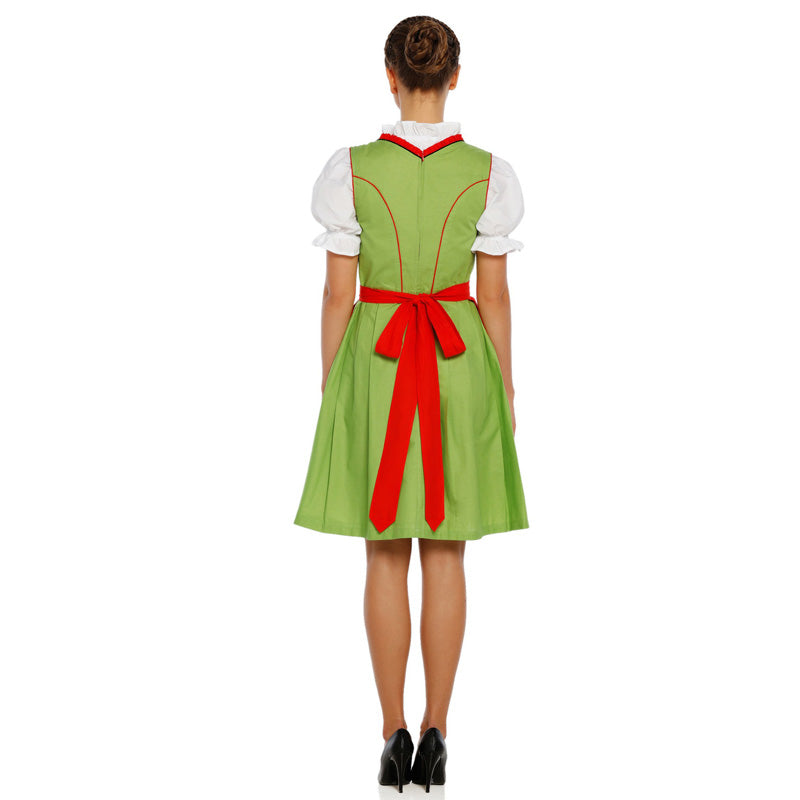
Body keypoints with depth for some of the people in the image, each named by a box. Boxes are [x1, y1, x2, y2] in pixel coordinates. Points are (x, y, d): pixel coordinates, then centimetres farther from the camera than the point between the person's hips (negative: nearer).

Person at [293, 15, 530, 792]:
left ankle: (394, 734, 7)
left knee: (385, 553, 8)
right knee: (445, 553, 8)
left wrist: (330, 392, 6)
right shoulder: (488, 173, -4)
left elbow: (338, 293, -4)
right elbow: (495, 297, -1)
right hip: (461, 364, 1)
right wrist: (503, 393, 8)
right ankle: (435, 736, 10)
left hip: (376, 362, -1)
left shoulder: (350, 169, -6)